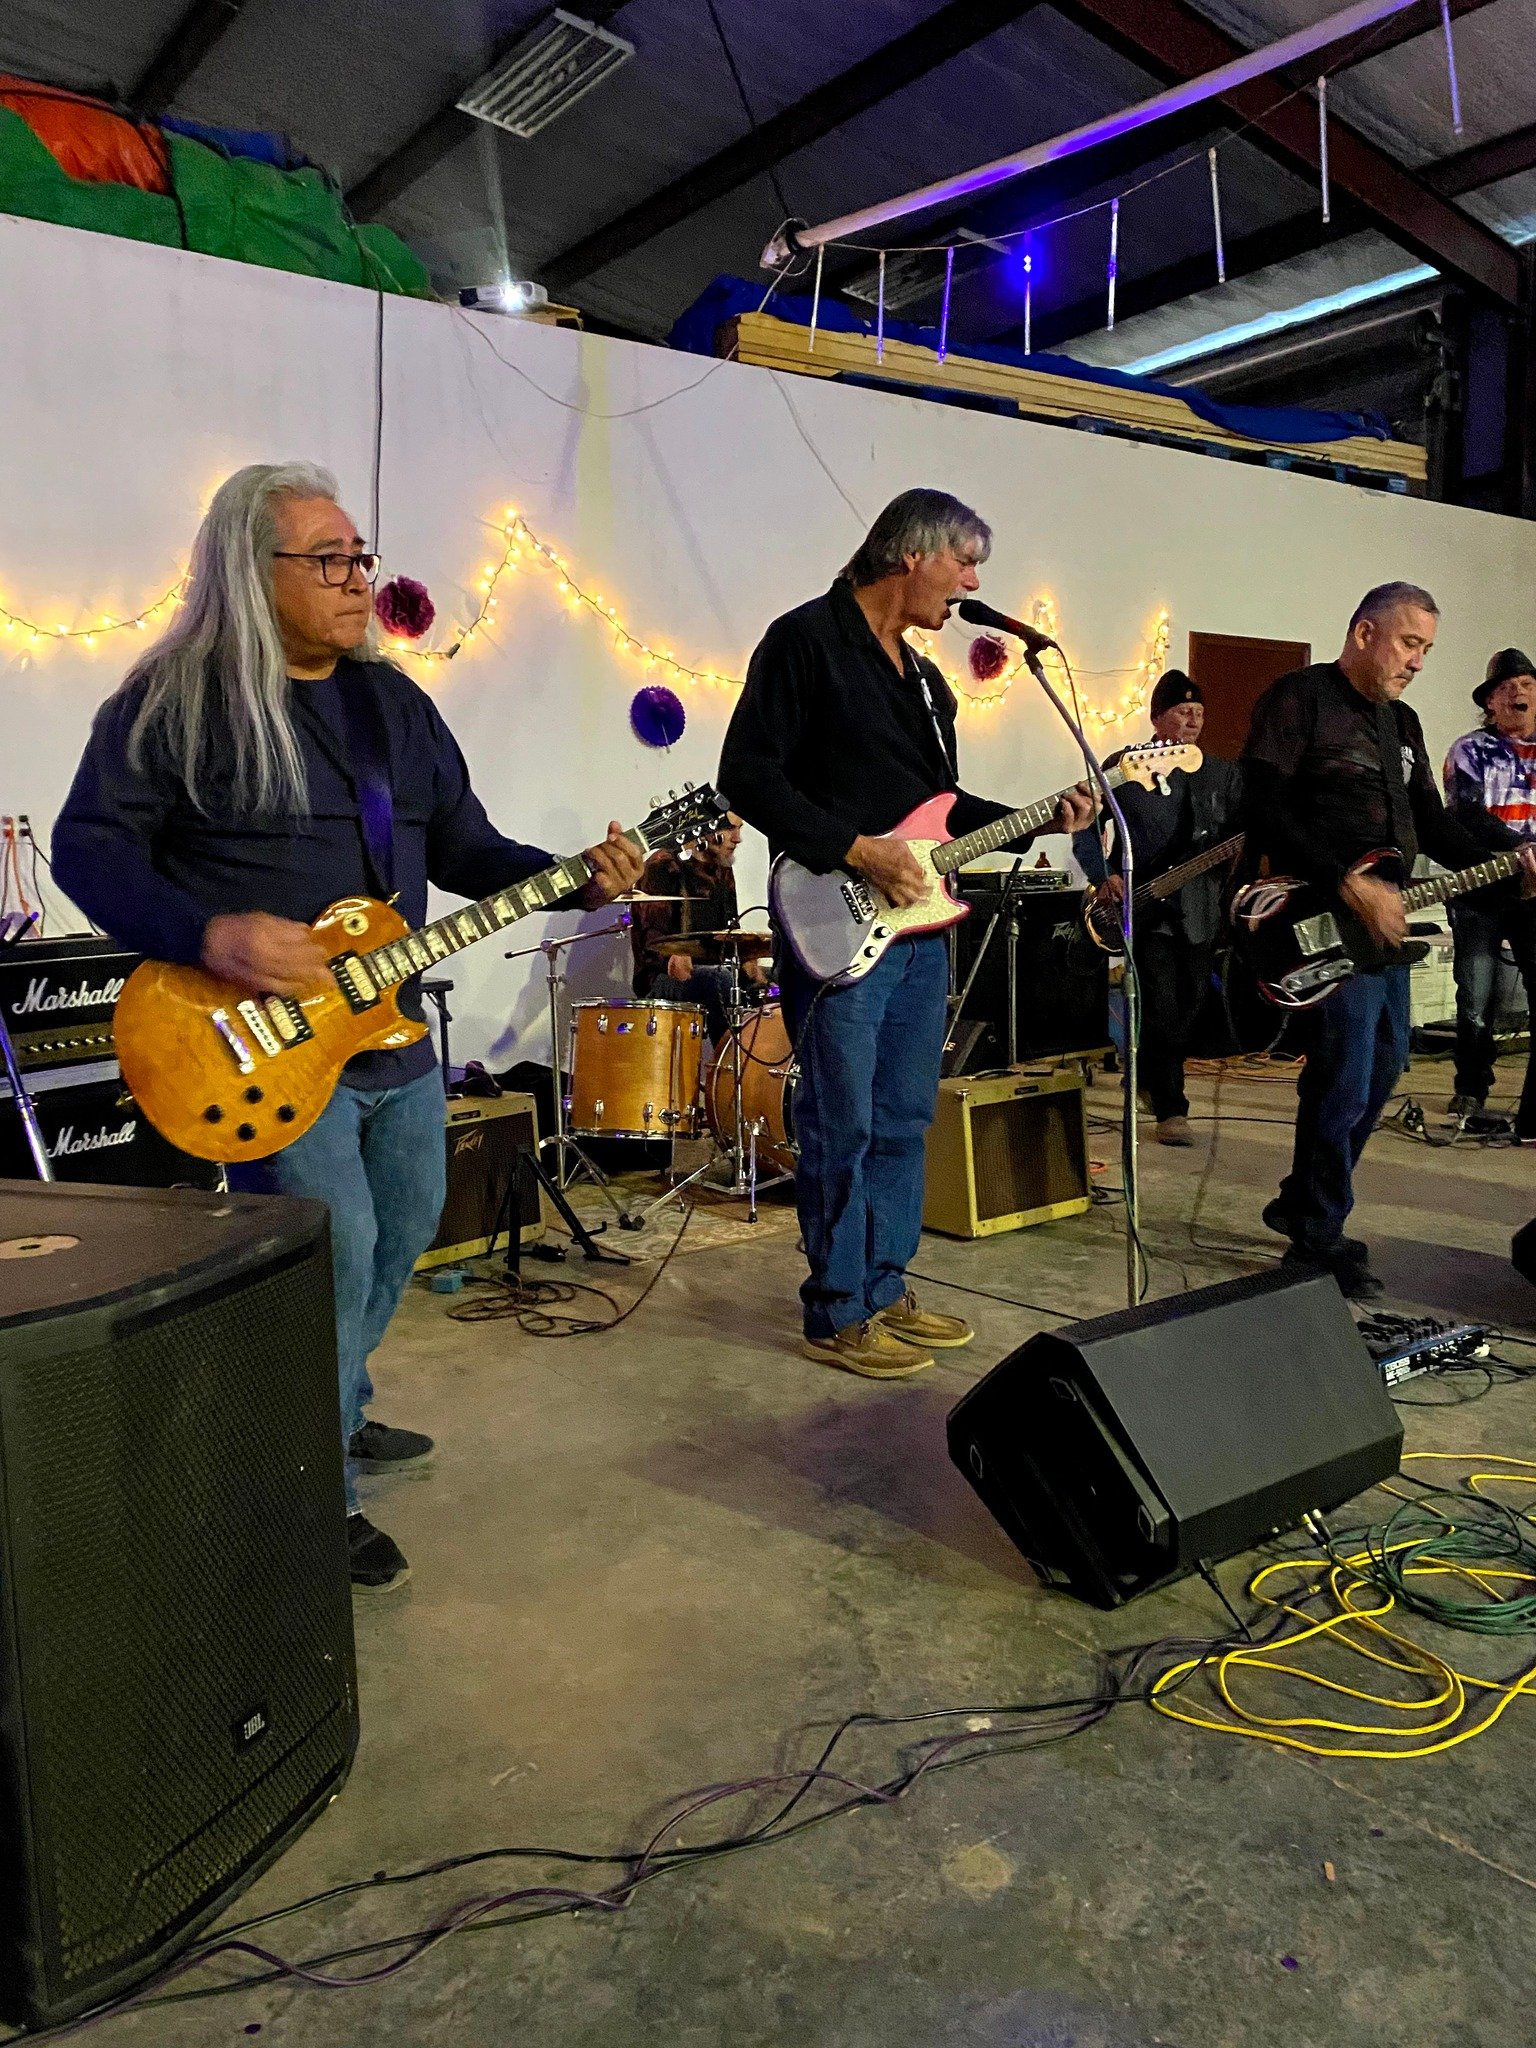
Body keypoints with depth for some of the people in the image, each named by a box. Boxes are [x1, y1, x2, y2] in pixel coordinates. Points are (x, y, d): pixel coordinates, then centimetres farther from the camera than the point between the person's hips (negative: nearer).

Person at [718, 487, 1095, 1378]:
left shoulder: (924, 676, 19)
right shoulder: (806, 639, -7)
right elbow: (747, 774, -14)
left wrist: (1038, 819, 10)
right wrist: (856, 850, -18)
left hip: (919, 927, 9)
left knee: (904, 1121, 13)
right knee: (843, 1127, -1)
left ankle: (885, 1288, 27)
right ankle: (839, 1317, 11)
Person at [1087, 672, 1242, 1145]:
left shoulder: (1224, 774, 13)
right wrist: (1104, 874, -9)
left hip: (1202, 908, 4)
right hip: (1144, 906, -4)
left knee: (1188, 1009, 9)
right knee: (1162, 1008, -12)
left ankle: (1151, 1079, 32)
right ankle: (1171, 1109, -3)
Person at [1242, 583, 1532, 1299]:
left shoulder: (1401, 722, 19)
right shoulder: (1298, 697, -7)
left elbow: (1430, 823, 20)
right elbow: (1263, 811, -18)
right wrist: (1350, 885, -22)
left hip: (1383, 924, 9)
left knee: (1381, 1070, 14)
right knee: (1344, 1081, -8)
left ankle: (1301, 1204, 29)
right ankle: (1319, 1241, 8)